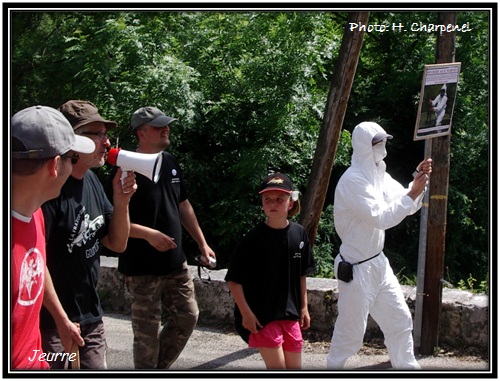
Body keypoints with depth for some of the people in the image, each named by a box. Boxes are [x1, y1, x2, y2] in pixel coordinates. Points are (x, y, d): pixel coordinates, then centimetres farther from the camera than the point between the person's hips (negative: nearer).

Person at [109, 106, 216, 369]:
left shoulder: (170, 163, 7)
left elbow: (183, 206, 17)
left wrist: (202, 243, 15)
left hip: (175, 263, 8)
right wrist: (149, 234, -26)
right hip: (143, 268, -8)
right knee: (147, 332, 1)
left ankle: (159, 367, 31)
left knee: (187, 317, 14)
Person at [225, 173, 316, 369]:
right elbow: (234, 280, -11)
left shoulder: (299, 233, 0)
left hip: (290, 314, 5)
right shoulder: (254, 238, -14)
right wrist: (246, 313, -15)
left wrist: (304, 307, 12)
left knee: (294, 368, 10)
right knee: (277, 368, -8)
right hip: (261, 316, -5)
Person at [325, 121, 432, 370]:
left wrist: (419, 180, -7)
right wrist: (413, 193, -25)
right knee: (351, 330, 1)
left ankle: (406, 367, 25)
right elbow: (381, 218, -26)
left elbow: (407, 206, 9)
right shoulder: (353, 181, -20)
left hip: (378, 262, 9)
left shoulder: (379, 175, 7)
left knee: (400, 320, 13)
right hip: (356, 268, -9)